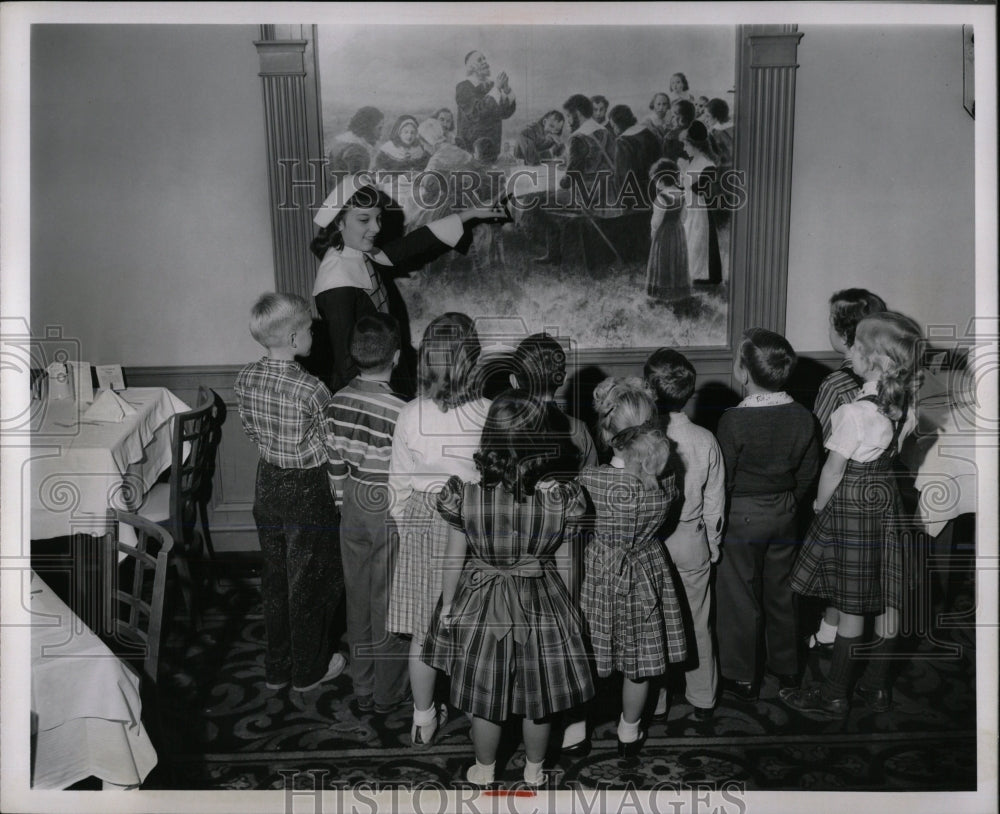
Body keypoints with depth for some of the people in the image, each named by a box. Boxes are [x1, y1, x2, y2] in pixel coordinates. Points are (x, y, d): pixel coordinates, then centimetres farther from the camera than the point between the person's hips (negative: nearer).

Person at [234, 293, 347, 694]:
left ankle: (276, 668, 35)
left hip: (267, 483, 6)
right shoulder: (311, 389, -26)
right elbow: (334, 448, -17)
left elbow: (250, 429, 7)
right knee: (310, 582, 12)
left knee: (275, 576, 20)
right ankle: (308, 670, 30)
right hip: (307, 489, -6)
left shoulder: (245, 378, -7)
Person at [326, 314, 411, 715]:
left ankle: (363, 689, 32)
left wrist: (344, 503, 16)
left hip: (353, 507, 6)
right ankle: (389, 692, 26)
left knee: (358, 597, 17)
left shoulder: (338, 401, -5)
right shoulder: (398, 411, -24)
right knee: (388, 604, 10)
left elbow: (336, 464, 4)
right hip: (389, 512, -6)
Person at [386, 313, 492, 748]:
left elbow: (399, 484, -2)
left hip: (422, 526, 2)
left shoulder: (410, 415, -11)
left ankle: (423, 719, 30)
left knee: (423, 630, 14)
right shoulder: (489, 415, -18)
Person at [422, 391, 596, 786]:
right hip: (540, 605, 1)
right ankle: (534, 770, 44)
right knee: (537, 697, 23)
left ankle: (484, 771, 43)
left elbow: (454, 559, -11)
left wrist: (447, 606, 3)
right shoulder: (561, 497, -25)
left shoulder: (465, 494, -24)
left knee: (485, 698, 21)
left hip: (480, 605, 0)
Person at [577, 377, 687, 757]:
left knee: (586, 661, 21)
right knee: (638, 662, 22)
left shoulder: (588, 481, -29)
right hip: (645, 575, 2)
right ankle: (630, 733, 43)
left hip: (598, 577, -2)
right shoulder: (665, 481, -21)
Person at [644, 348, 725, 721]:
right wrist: (712, 544, 13)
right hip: (693, 542, 2)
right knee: (698, 625, 17)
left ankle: (652, 703, 26)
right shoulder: (705, 440, -10)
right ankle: (703, 700, 31)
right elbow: (715, 502, -2)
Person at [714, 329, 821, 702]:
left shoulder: (734, 420, -23)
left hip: (742, 516, -5)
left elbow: (723, 478, -17)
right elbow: (809, 472, 2)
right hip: (785, 514, 5)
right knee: (780, 590, 21)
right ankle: (786, 667, 36)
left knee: (739, 595, 9)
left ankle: (742, 677, 22)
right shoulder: (802, 417, -7)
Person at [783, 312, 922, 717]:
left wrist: (820, 503, 0)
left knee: (851, 606, 3)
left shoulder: (855, 412, -25)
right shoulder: (904, 402, -3)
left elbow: (834, 469, -16)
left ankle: (835, 695, 17)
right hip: (887, 498, 7)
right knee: (887, 598, 14)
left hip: (852, 502, -7)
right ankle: (877, 686, 29)